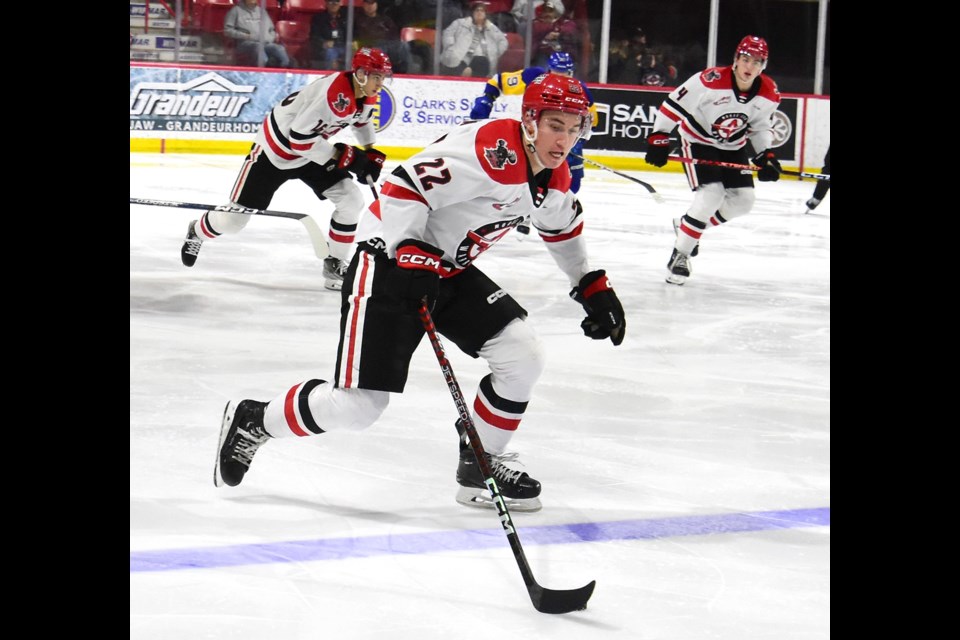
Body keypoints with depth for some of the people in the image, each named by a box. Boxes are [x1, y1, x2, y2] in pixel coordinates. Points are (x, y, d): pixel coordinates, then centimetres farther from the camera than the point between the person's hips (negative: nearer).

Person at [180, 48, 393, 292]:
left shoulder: (367, 95, -8)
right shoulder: (334, 92, -35)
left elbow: (362, 119, 18)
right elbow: (300, 138, -35)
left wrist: (370, 154, 10)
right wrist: (343, 156, -31)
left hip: (313, 150, 7)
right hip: (275, 149, -7)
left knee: (352, 201, -7)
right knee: (235, 218, 2)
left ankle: (335, 266, 7)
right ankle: (197, 232, 35)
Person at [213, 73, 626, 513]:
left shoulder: (554, 177, 3)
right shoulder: (491, 147, -26)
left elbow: (564, 226, 25)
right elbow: (403, 188, -30)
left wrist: (594, 289, 25)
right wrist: (412, 258, -36)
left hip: (451, 270, 9)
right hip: (391, 259, -9)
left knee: (524, 356, -5)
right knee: (359, 404, -12)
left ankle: (482, 464, 13)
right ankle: (251, 421, 10)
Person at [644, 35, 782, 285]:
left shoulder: (768, 94, -11)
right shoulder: (712, 80, -29)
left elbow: (760, 126, 6)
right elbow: (674, 104, -23)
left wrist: (767, 154, -7)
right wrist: (658, 138, -25)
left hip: (733, 147, 6)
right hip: (698, 141, -6)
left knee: (743, 200, 2)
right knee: (711, 195, -21)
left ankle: (691, 225, 24)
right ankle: (680, 254, -9)